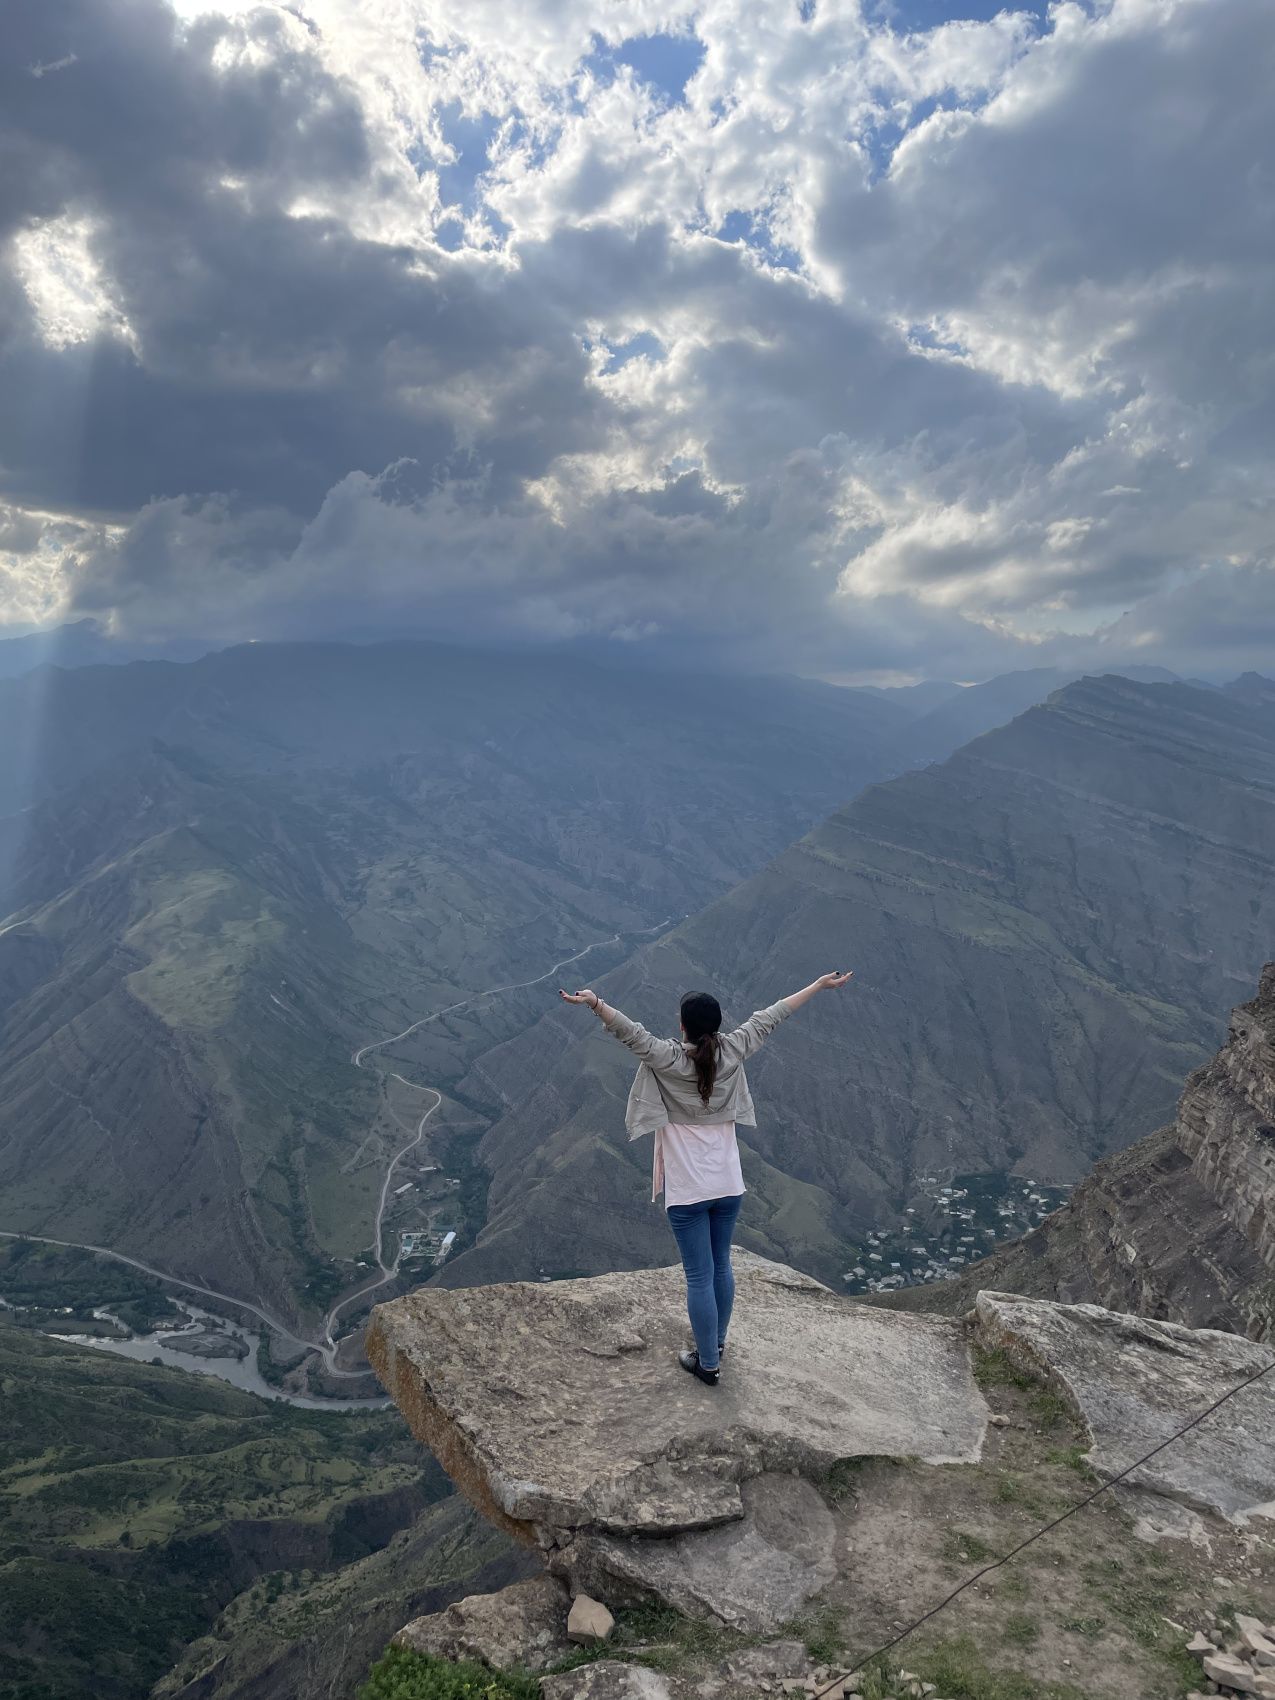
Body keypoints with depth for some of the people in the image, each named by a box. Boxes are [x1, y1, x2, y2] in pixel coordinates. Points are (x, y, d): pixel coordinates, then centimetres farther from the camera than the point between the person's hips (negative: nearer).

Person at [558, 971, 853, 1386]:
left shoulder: (669, 1060, -16)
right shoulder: (731, 1053, -5)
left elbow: (632, 1033, -32)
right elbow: (770, 1017, 2)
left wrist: (595, 1003, -46)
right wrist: (820, 984, 12)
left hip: (687, 1191, -4)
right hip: (728, 1185, 5)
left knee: (700, 1276, 5)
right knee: (721, 1266, 20)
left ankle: (708, 1364, 16)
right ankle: (716, 1343, 38)